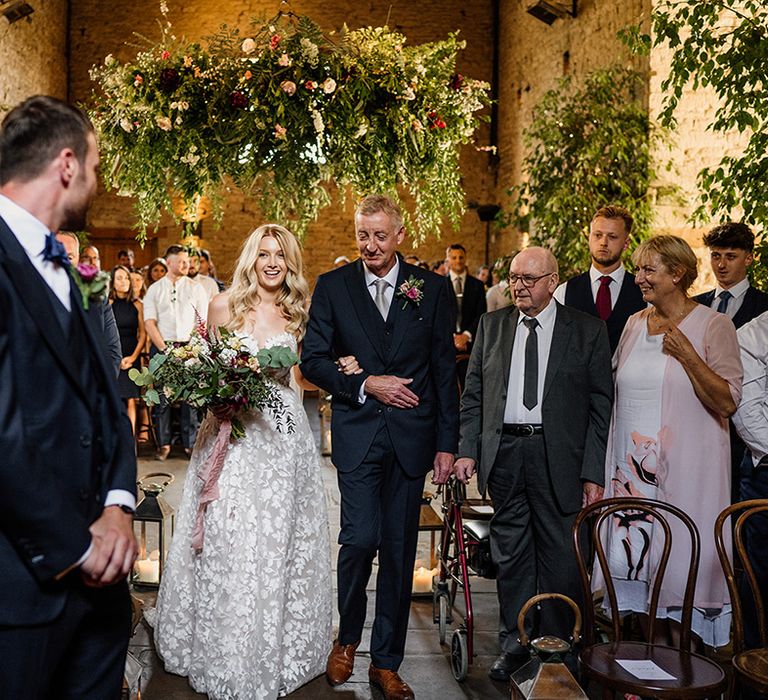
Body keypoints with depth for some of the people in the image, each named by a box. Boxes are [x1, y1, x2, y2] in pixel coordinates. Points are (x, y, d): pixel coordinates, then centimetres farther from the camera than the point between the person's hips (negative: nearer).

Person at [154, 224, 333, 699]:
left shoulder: (298, 313, 7)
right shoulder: (225, 306, 2)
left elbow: (299, 372, 13)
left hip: (284, 433, 2)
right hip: (234, 432, -1)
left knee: (281, 539, 7)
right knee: (228, 540, 1)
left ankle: (279, 649, 23)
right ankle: (227, 655, 18)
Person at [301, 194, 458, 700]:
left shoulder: (432, 288, 3)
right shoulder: (333, 286, 3)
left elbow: (445, 369, 3)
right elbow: (313, 359, 2)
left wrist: (448, 443, 0)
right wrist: (365, 385, -12)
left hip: (412, 434, 1)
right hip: (357, 432, -1)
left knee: (400, 550, 7)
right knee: (360, 538, -8)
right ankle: (347, 637, 21)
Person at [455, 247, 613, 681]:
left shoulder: (588, 331, 1)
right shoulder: (491, 325, 10)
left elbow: (601, 406, -1)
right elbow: (473, 394, 11)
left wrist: (593, 473, -6)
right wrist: (468, 449, 1)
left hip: (559, 456, -2)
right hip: (503, 452, 3)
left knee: (561, 555, 3)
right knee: (511, 552, 11)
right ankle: (515, 642, 24)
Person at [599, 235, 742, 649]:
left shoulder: (713, 326, -5)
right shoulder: (635, 324, 11)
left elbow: (727, 402, -10)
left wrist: (687, 354, -18)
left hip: (685, 470, -5)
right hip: (633, 467, 5)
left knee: (681, 561, 1)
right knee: (639, 555, 8)